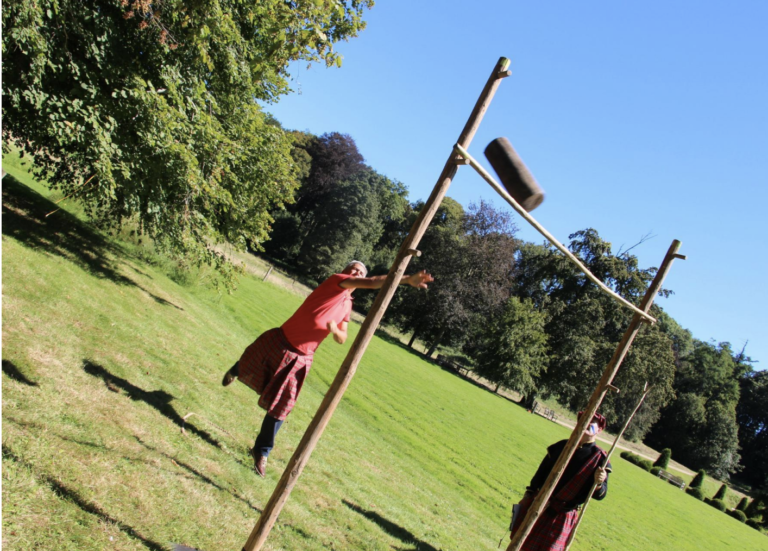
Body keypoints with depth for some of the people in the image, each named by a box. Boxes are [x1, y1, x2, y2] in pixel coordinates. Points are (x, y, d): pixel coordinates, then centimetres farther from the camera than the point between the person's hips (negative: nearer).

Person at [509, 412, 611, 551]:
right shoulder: (562, 446, 2)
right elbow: (541, 471, 10)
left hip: (561, 515, -4)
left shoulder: (599, 459, -10)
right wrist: (528, 494, 11)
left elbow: (600, 495, -11)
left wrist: (599, 483, -33)